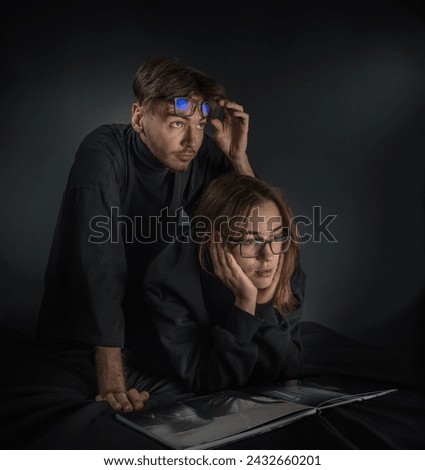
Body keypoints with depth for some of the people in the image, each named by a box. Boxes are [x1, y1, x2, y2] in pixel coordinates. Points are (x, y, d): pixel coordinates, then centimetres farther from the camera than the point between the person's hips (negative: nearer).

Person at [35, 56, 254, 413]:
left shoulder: (202, 155, -9)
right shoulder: (104, 153, -23)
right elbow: (99, 265, -32)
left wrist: (238, 157, -18)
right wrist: (112, 377, -36)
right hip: (82, 340, -4)